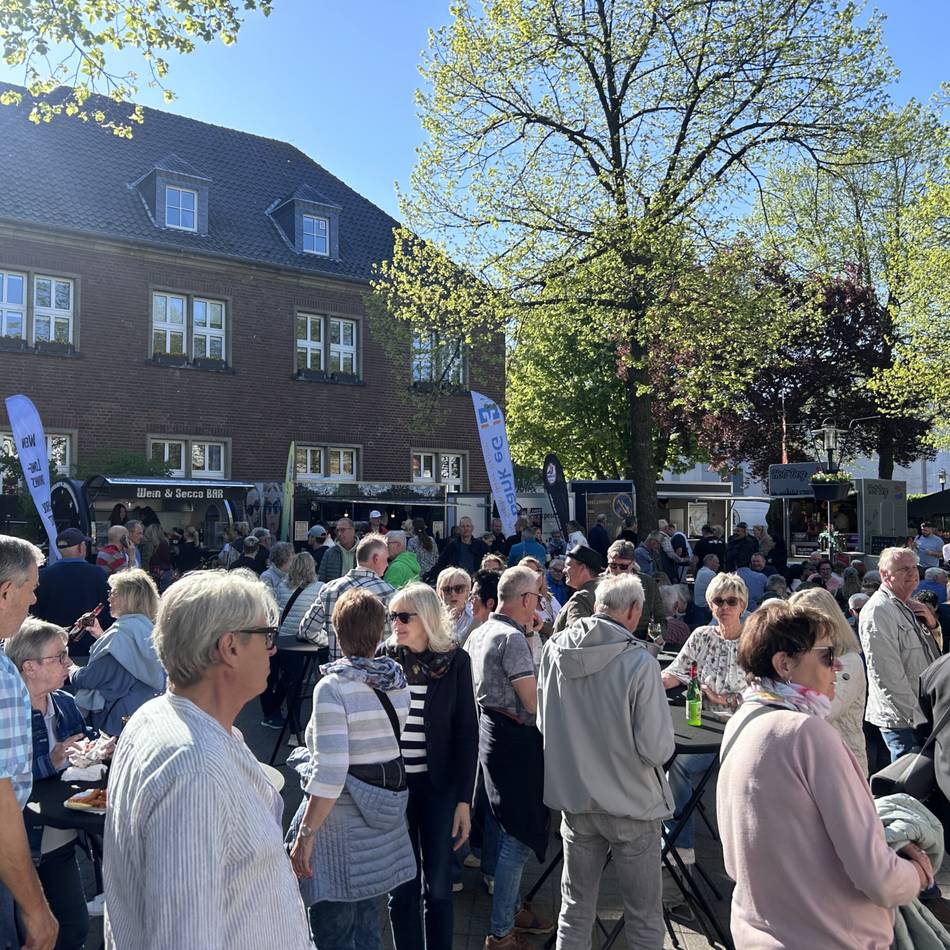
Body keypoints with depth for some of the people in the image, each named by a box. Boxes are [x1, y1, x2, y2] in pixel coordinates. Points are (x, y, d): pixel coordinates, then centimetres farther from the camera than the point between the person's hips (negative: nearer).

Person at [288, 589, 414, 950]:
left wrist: (304, 834, -16)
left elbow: (329, 774, -22)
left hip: (340, 818, -6)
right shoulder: (397, 682, 0)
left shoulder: (333, 687, -18)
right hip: (383, 814, 7)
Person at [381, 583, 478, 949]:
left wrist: (464, 799, -5)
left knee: (438, 886, 9)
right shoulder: (384, 657, -4)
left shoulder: (455, 660, -6)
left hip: (438, 785, -1)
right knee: (402, 885, 8)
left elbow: (466, 732, -3)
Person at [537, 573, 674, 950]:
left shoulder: (554, 649, -7)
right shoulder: (639, 663, -22)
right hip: (631, 805, -4)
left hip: (575, 798, 4)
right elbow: (658, 751, -20)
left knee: (575, 908, 19)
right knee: (644, 914, 13)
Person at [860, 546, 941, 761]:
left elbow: (929, 653, 25)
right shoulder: (878, 610, -16)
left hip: (921, 713, 9)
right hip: (903, 719, -9)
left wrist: (931, 624, 5)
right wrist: (915, 716, -19)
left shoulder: (909, 607, 14)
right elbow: (887, 673, -21)